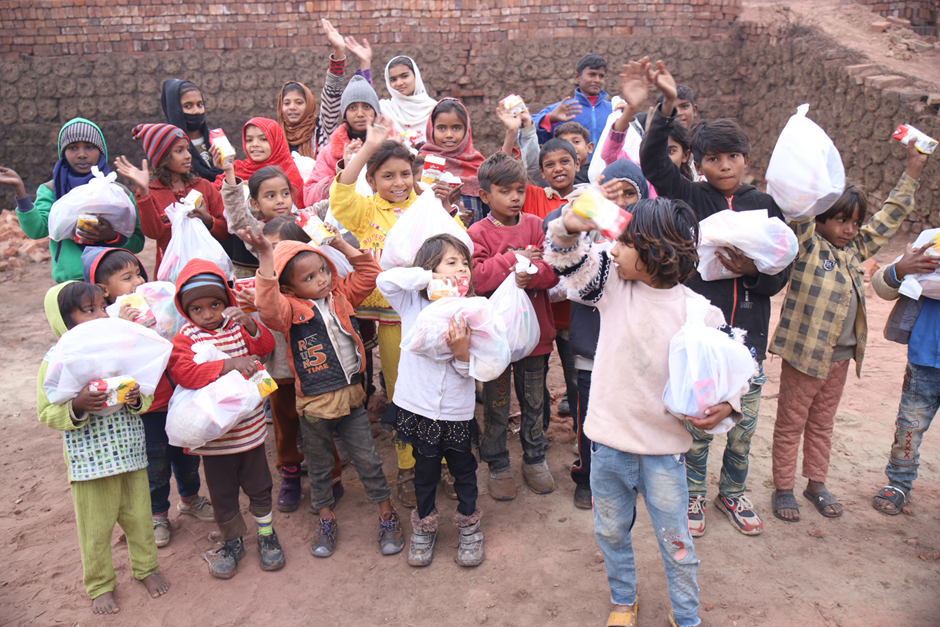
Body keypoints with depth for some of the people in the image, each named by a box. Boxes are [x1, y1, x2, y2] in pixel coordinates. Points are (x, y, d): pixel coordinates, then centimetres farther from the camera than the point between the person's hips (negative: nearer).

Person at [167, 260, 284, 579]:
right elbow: (183, 373, -24)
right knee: (222, 493, 13)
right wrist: (226, 365, -33)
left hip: (249, 427, 2)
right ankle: (232, 541, 35)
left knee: (259, 486, 15)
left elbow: (266, 345, -10)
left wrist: (249, 323, -27)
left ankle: (266, 534, 37)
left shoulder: (236, 327, 2)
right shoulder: (185, 337, -8)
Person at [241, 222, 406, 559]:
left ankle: (387, 515, 28)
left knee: (367, 458, 13)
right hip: (314, 405, -3)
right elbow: (269, 307, -36)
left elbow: (368, 273, 5)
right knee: (319, 465, 17)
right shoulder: (290, 309, -14)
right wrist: (266, 256, -44)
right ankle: (326, 519, 38)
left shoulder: (341, 295, 2)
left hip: (351, 396, 3)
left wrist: (341, 245, -3)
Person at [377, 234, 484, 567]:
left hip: (457, 410, 1)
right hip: (418, 406, 0)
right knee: (425, 469, 17)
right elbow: (385, 280, -24)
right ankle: (424, 526, 39)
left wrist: (462, 349, -27)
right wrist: (430, 277, -25)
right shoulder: (413, 303, -6)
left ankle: (469, 526, 38)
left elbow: (471, 370, -6)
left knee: (463, 468, 15)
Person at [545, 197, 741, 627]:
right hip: (608, 439, 3)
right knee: (611, 531, 21)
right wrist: (570, 227, -28)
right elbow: (566, 258, -7)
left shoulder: (698, 313, -12)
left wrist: (726, 405, -19)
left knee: (675, 541, 13)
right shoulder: (613, 282, -6)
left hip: (664, 449, -3)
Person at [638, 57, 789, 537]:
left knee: (744, 424, 13)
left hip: (747, 331, 3)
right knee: (697, 421, 9)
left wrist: (753, 271, -16)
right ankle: (694, 492, 31)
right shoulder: (690, 198, -1)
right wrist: (667, 107, -31)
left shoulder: (766, 206, 6)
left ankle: (733, 491, 37)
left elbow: (782, 274, 6)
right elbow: (653, 162, -19)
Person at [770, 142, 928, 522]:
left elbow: (890, 217, 20)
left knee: (822, 424, 19)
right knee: (790, 424, 7)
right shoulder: (807, 245, -10)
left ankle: (816, 483, 33)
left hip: (841, 356, 7)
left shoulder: (855, 250, 10)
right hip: (803, 352, -6)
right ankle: (783, 488, 19)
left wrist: (913, 170, 20)